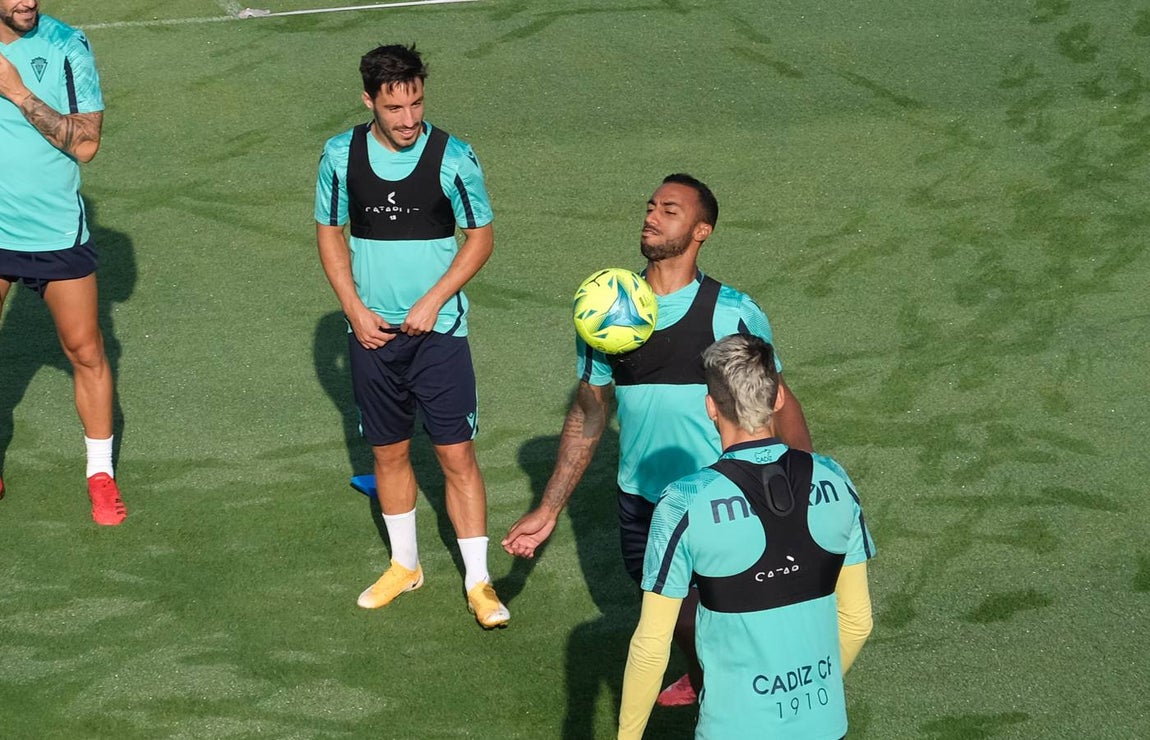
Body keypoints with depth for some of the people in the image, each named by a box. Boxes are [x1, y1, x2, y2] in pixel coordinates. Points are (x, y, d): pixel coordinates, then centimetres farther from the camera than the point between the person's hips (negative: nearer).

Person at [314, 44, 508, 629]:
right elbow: (330, 233, 7)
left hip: (438, 331, -3)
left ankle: (478, 581, 4)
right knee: (388, 451, 13)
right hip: (371, 331, 3)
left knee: (457, 454, -5)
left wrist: (433, 301, -12)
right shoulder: (342, 154, -4)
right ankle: (404, 565, 31)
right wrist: (355, 309, -3)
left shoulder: (452, 157, -11)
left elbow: (481, 237, -3)